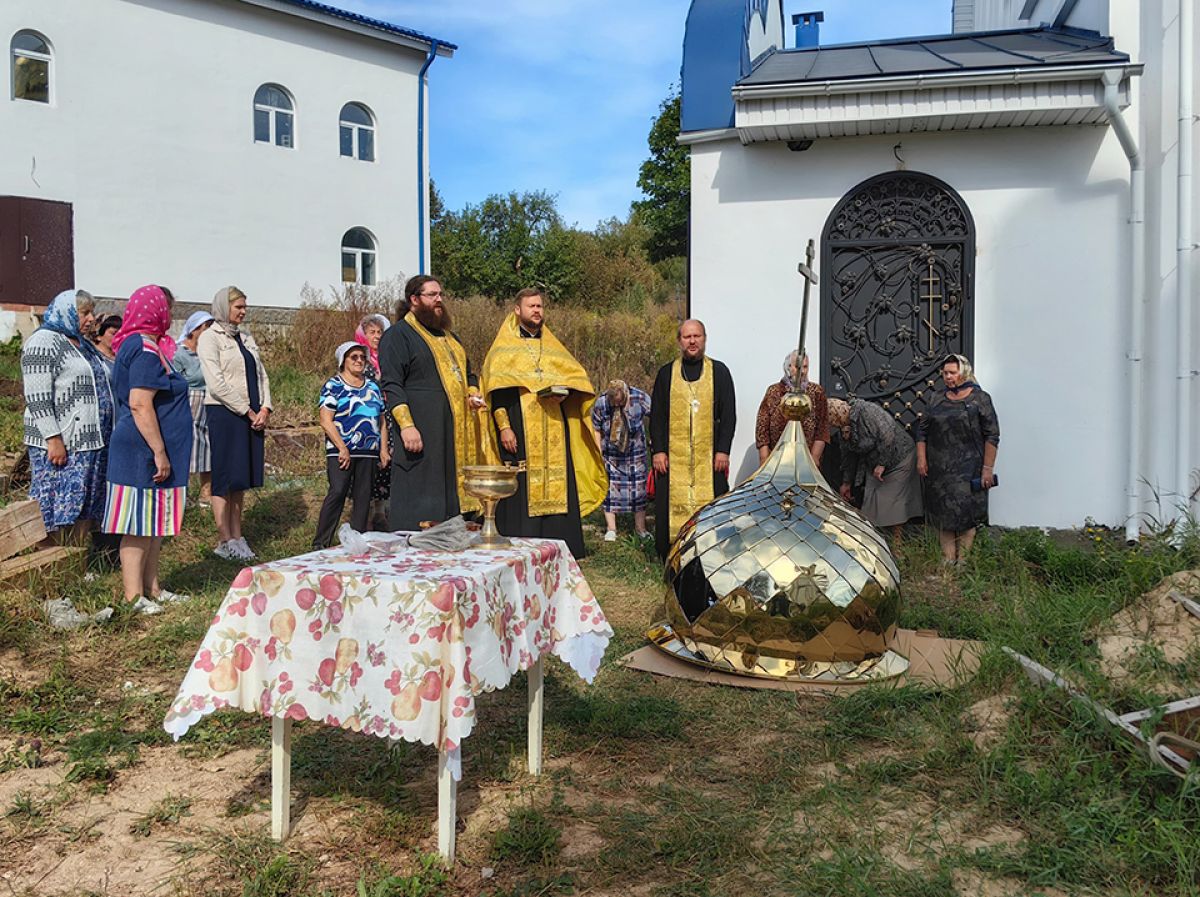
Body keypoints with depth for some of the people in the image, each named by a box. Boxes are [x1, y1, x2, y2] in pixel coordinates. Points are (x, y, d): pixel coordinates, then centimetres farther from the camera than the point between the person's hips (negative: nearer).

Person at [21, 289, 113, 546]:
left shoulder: (83, 345, 19)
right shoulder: (44, 342, -8)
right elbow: (37, 398, -16)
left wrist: (106, 434, 21)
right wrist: (54, 439, -21)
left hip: (92, 443, 9)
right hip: (62, 444, -9)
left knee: (84, 511, 9)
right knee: (58, 512, -6)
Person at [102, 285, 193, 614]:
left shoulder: (135, 345, 16)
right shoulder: (146, 350, -17)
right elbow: (139, 404, -25)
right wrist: (159, 452, -23)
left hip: (147, 451, 10)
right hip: (144, 451, -10)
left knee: (154, 523, 15)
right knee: (141, 524, -3)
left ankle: (151, 588, 24)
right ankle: (133, 596, 4)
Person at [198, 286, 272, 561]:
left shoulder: (246, 338, 17)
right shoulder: (210, 337, -5)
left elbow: (261, 375, 15)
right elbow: (217, 383, -13)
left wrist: (264, 409, -1)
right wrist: (249, 412, -13)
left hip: (253, 416, 7)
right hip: (224, 414, -7)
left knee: (242, 477, 9)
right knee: (225, 478, -3)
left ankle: (237, 537, 15)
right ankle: (225, 541, 2)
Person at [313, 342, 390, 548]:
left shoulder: (373, 386, 17)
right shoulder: (333, 386, 0)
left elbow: (382, 421, 19)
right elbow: (326, 421, -9)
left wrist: (384, 449, 8)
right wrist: (342, 449, -15)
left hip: (369, 453, 6)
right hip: (342, 451, -5)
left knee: (363, 496, 6)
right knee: (337, 493, -12)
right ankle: (321, 543, -7)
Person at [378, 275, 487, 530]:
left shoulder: (448, 335, 22)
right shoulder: (398, 335, -2)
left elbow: (467, 373, 31)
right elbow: (391, 385, -11)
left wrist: (472, 393, 9)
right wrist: (406, 425, -21)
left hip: (456, 432, 8)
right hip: (422, 431, -8)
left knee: (452, 491, 8)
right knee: (420, 499, -8)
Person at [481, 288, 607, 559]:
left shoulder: (553, 347, 20)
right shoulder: (504, 347, 6)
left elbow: (577, 377, 16)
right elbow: (496, 388, -3)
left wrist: (564, 391, -6)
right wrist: (503, 426, -14)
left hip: (553, 431, 4)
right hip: (520, 428, -4)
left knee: (557, 487, 0)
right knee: (521, 488, -8)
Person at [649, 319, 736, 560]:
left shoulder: (719, 371, 8)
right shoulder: (666, 373, 10)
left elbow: (729, 414, 5)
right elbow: (656, 415, 9)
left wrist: (723, 450, -4)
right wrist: (658, 450, -1)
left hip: (709, 456, 0)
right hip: (672, 456, 1)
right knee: (672, 507, -2)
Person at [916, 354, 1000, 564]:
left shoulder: (980, 399, -1)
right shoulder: (937, 400, 11)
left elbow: (992, 436, -4)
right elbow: (922, 430, 14)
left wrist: (988, 468, -9)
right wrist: (921, 459, 4)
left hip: (968, 469, -4)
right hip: (938, 468, 4)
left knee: (965, 514, -5)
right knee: (942, 514, 5)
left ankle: (962, 561, 4)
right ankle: (947, 560, 12)